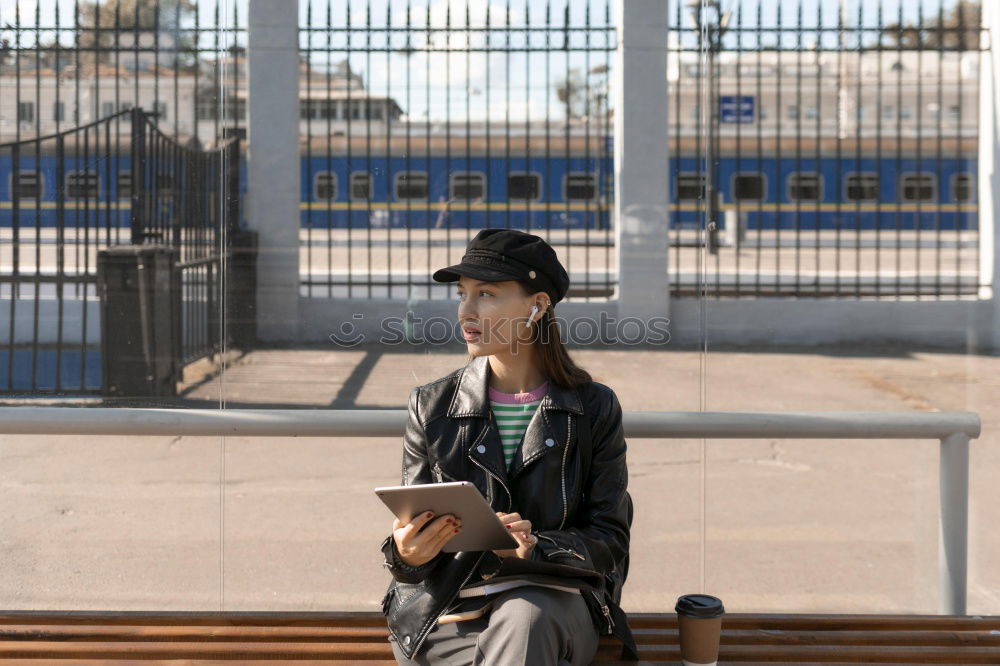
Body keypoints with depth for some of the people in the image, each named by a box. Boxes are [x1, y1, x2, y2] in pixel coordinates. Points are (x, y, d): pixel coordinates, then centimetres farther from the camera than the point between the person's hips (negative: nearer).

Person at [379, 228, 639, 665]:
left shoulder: (594, 408, 3)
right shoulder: (431, 407, 5)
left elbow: (609, 539, 0)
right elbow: (413, 541, 5)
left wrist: (534, 548, -21)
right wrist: (406, 554, -20)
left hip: (552, 600, 0)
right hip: (445, 610, 0)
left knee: (524, 617, -36)